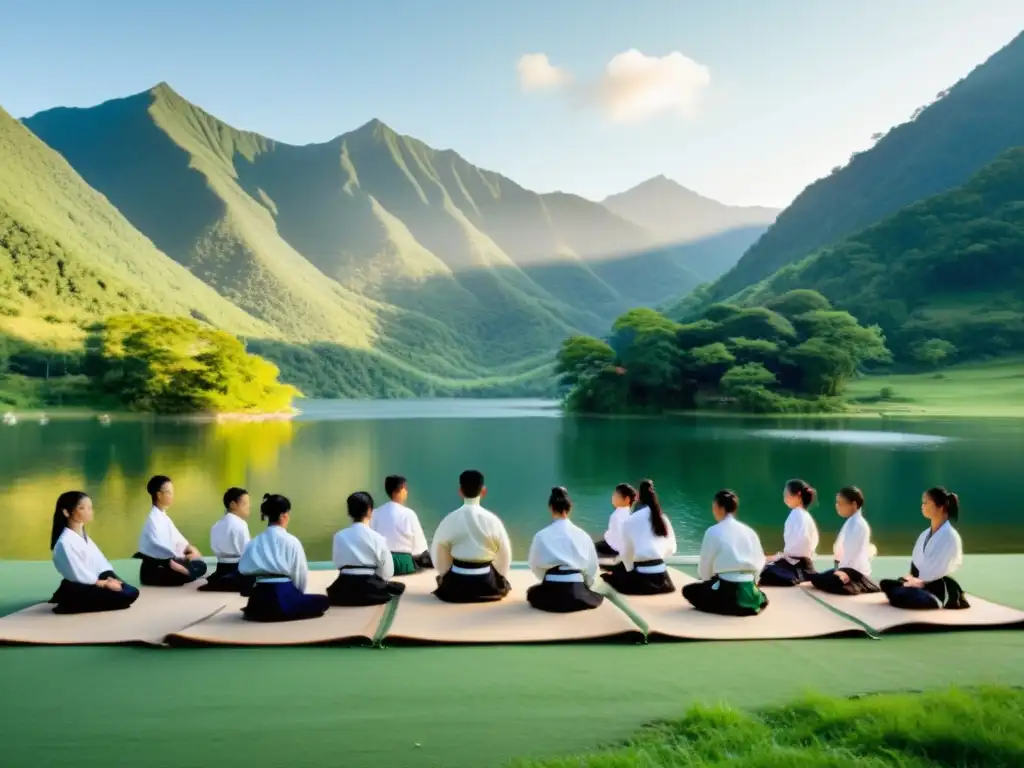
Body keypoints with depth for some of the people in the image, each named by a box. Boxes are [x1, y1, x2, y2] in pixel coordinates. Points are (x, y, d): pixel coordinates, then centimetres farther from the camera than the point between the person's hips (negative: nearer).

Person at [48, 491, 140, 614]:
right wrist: (105, 583, -14)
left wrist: (109, 578, -9)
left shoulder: (84, 536, 13)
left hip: (93, 582, 9)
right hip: (77, 590, -9)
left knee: (132, 592, 0)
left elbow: (99, 561, 8)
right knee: (125, 596, -18)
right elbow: (78, 575, -20)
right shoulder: (65, 542, -19)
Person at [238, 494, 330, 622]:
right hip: (284, 595, -6)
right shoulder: (291, 541, -7)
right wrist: (297, 596, 16)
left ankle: (266, 610, 16)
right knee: (323, 601, 12)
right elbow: (301, 574, -2)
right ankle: (286, 611, 7)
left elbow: (244, 570, 4)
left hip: (260, 599, 6)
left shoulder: (254, 543, 6)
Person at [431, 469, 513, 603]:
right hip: (486, 583, 0)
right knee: (503, 584, 32)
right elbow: (504, 555, -1)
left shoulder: (450, 519, -10)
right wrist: (499, 580, 18)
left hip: (456, 583, 1)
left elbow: (438, 553, 0)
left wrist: (446, 576, 20)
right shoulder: (492, 520, -11)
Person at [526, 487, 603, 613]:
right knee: (589, 595, 35)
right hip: (577, 590, 2)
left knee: (533, 592, 30)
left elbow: (535, 566, 4)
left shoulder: (541, 535, -5)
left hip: (552, 589, -2)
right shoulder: (582, 534, 2)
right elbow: (592, 566, 9)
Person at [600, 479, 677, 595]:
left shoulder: (630, 520, -7)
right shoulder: (663, 518, 5)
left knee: (610, 576, 17)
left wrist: (630, 570, 14)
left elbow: (626, 552, -2)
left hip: (641, 578, -4)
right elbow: (671, 549, 12)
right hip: (661, 575, 4)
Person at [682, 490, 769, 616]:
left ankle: (728, 606, 2)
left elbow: (705, 566, 0)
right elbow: (759, 562, 10)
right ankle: (748, 605, 10)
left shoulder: (713, 531, -6)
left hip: (727, 590, -5)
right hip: (749, 592, 5)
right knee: (761, 598, 40)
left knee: (689, 590, 18)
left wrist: (704, 578, 21)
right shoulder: (749, 531, 7)